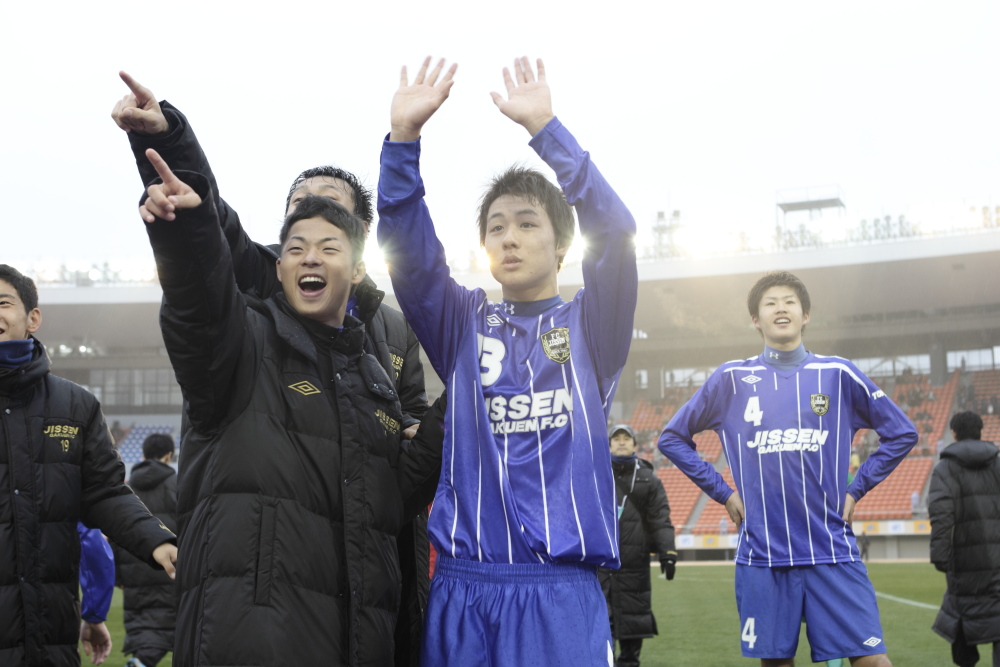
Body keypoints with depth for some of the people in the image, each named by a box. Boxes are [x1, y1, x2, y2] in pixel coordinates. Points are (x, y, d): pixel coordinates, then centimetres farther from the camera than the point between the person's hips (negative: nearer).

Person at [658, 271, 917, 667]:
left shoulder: (838, 374, 5)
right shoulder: (731, 379, 5)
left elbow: (901, 434, 13)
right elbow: (673, 437, 13)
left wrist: (856, 489, 5)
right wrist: (722, 491, 5)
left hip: (832, 551, 0)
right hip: (762, 555, 0)